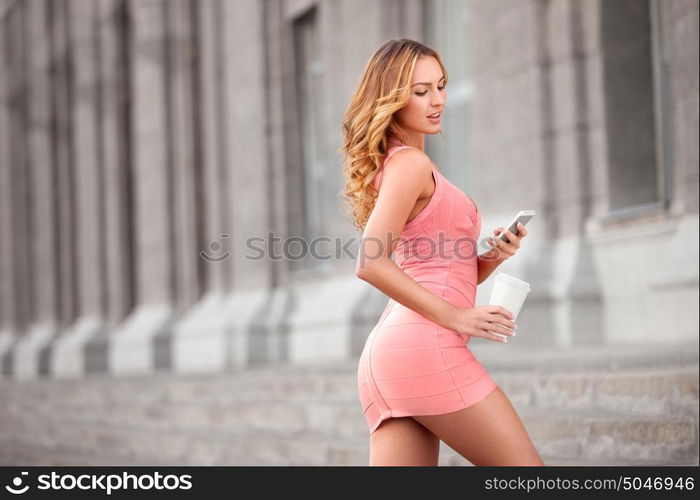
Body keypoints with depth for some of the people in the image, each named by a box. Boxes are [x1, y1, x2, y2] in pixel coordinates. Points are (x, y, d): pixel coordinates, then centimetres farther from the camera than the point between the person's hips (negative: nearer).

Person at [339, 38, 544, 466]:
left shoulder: (401, 165, 25)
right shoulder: (411, 164, -4)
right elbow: (371, 264, -17)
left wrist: (493, 256, 6)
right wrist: (456, 317, -15)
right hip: (426, 346, -9)